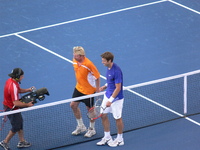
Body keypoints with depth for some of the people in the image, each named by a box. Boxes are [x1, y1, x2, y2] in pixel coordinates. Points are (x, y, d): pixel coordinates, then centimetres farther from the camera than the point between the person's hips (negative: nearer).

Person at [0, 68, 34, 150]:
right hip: (11, 109, -10)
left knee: (20, 122, 21)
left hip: (8, 106, 10)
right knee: (16, 127, 7)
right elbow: (16, 103, -35)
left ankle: (22, 141, 32)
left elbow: (18, 90, 17)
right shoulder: (13, 87, -33)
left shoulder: (10, 80, -2)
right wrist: (27, 105, -24)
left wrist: (28, 90, 1)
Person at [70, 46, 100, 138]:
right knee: (73, 105, 10)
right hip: (79, 88, 7)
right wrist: (78, 83, 16)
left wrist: (98, 90, -16)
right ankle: (81, 126, 29)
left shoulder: (88, 64, -29)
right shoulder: (75, 61, -8)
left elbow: (97, 77, -20)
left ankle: (92, 129, 27)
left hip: (89, 90, -7)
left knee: (90, 109, 7)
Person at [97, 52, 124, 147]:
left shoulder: (116, 71, -27)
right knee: (103, 115, 12)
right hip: (107, 95, 9)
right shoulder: (108, 68, 1)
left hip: (116, 98, -9)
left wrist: (111, 100, -23)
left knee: (117, 118, 7)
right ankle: (107, 138, 26)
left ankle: (120, 140, 23)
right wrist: (105, 87, 5)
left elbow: (118, 88, -24)